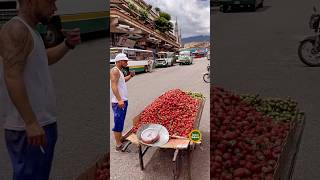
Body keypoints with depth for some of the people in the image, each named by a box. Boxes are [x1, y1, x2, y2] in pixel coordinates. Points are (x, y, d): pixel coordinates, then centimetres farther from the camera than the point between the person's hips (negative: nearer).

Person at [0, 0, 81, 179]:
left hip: (43, 123, 10)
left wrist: (68, 44, 11)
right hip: (28, 128, -10)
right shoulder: (15, 29, -15)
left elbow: (45, 58, 29)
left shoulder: (30, 30, 14)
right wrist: (31, 122, -26)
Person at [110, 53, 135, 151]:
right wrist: (119, 100, -29)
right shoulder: (114, 70, -15)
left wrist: (130, 76, 14)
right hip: (118, 102, -10)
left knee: (121, 121, 20)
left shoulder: (119, 71, 15)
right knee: (118, 123, -5)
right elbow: (114, 86, -23)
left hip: (123, 100, 10)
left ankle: (120, 138, 33)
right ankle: (118, 145, 1)